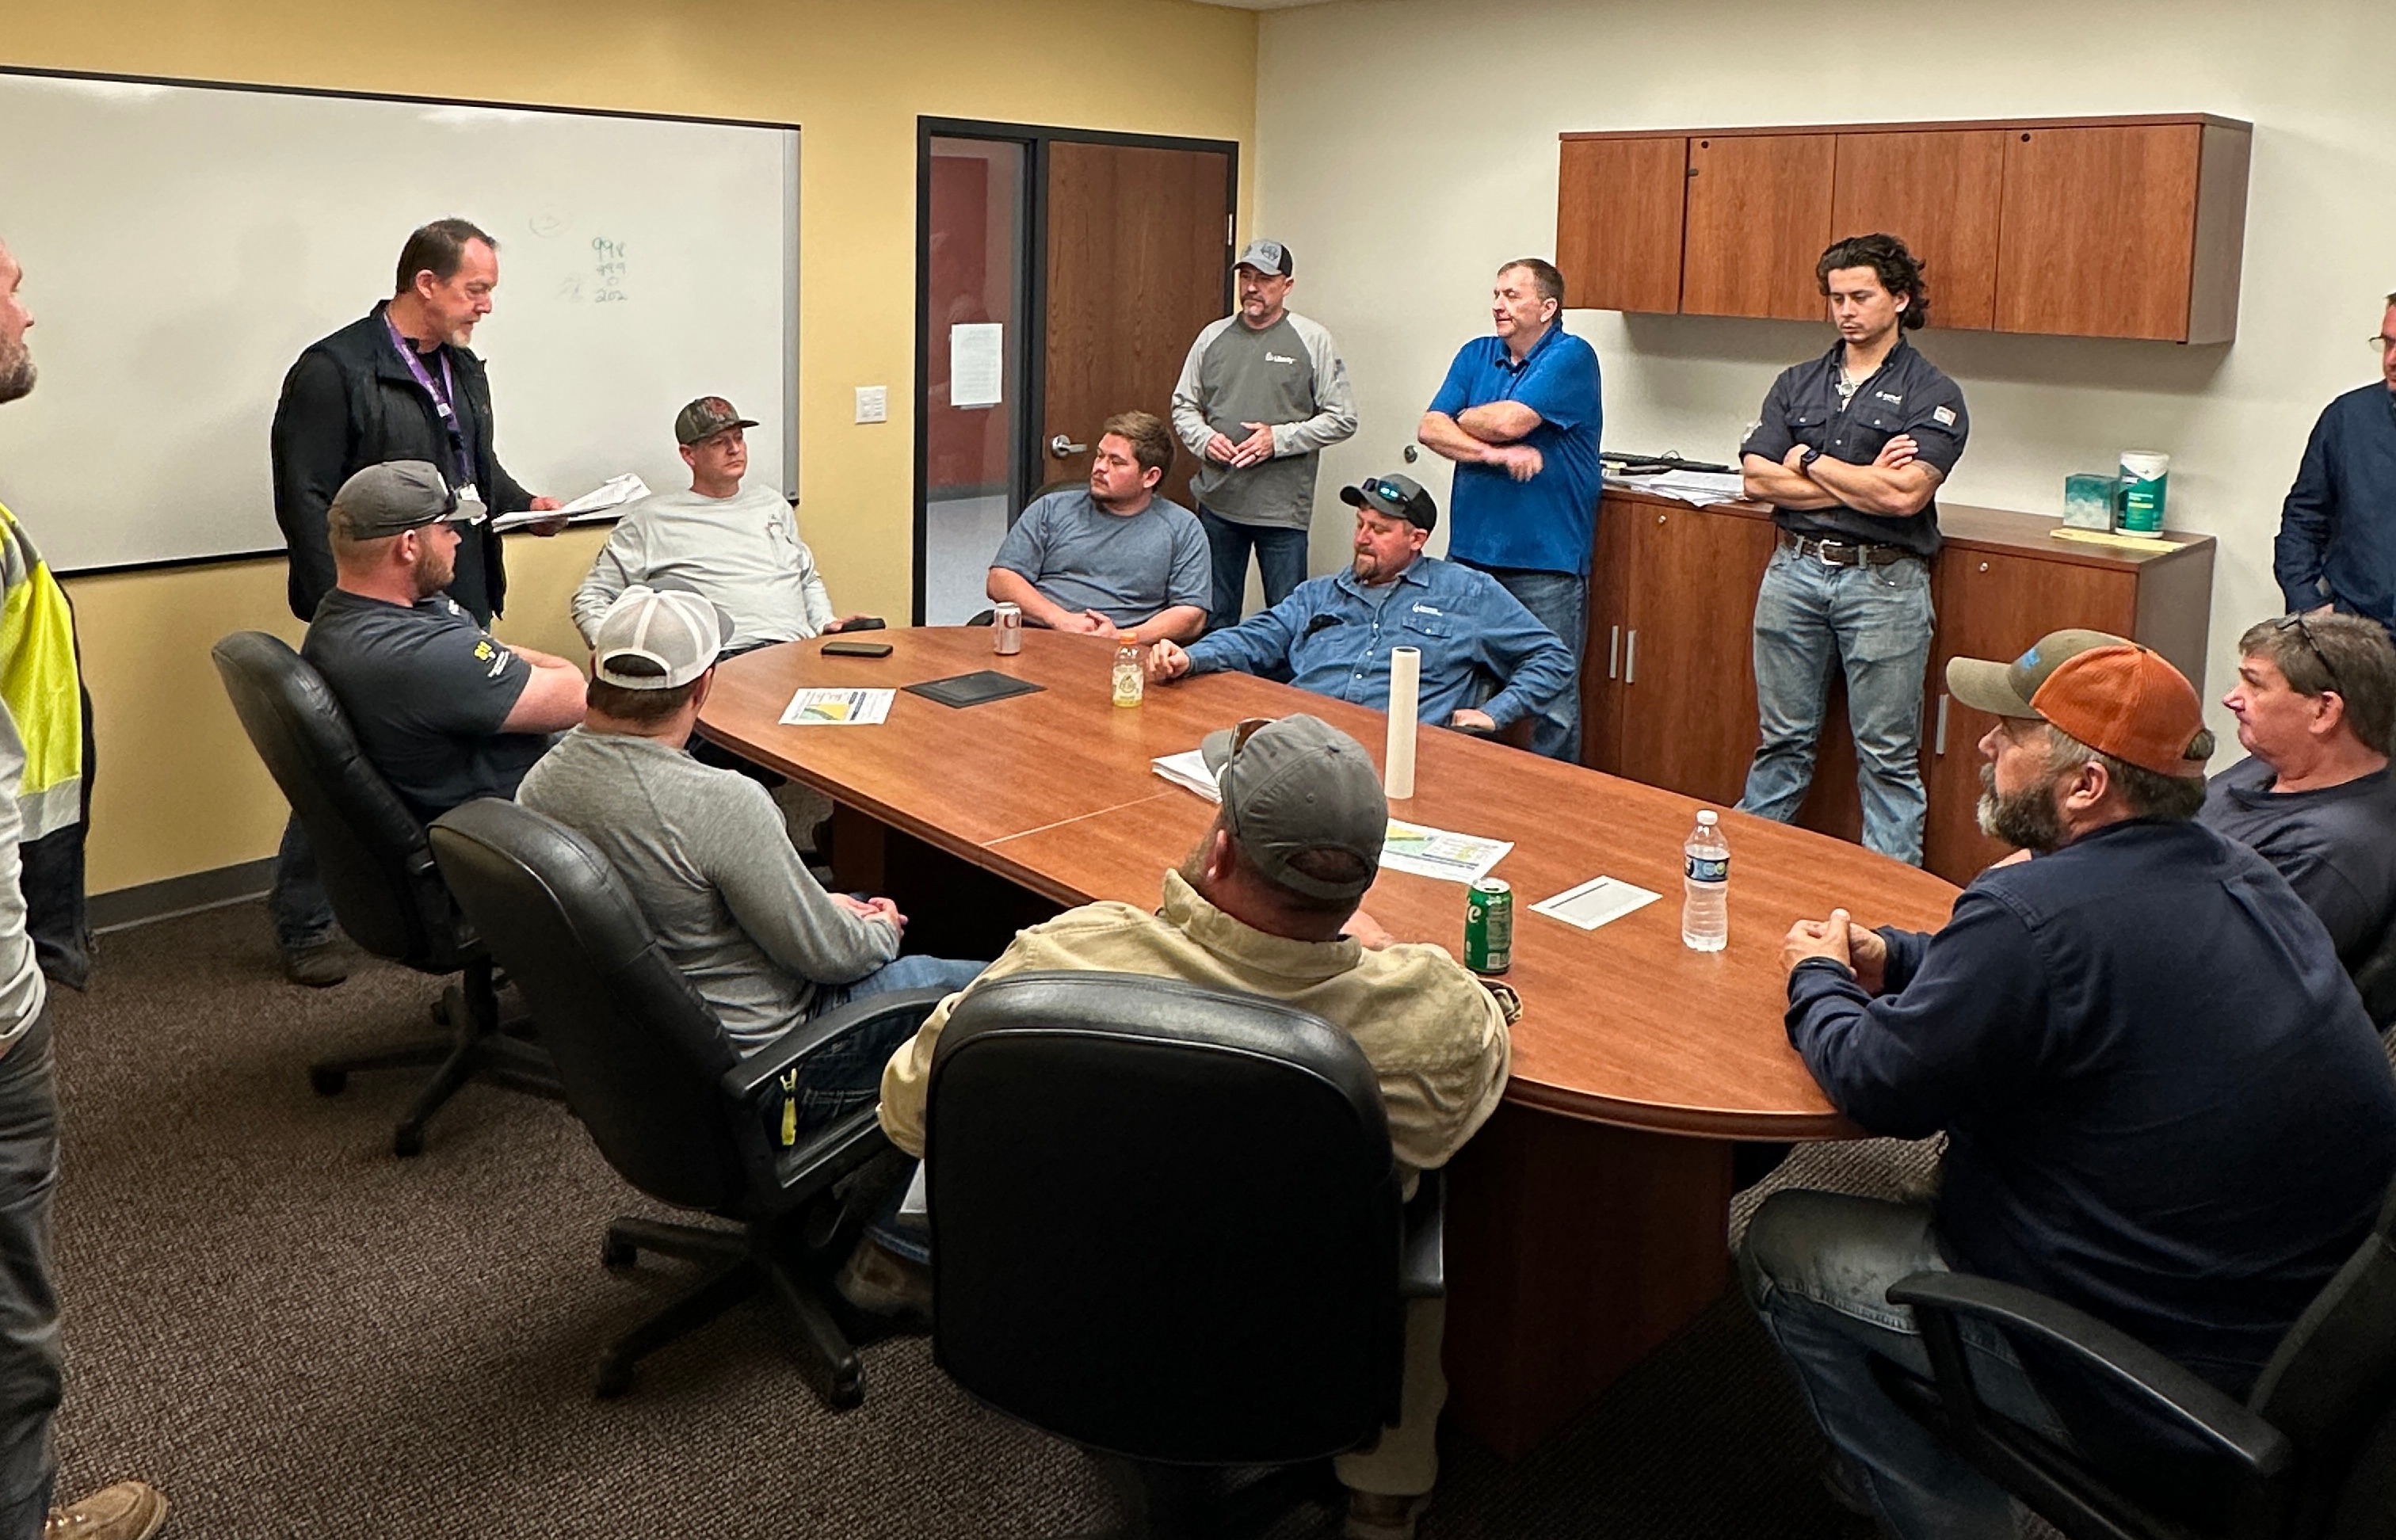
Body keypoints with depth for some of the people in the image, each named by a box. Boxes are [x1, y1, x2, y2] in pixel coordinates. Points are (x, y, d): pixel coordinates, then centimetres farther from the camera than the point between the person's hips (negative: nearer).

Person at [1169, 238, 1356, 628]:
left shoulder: (1313, 341, -2)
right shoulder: (1213, 337, 9)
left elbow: (1342, 419, -3)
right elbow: (1183, 405, 17)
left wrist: (1279, 439, -13)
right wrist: (1204, 439, -4)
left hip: (1284, 508, -4)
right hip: (1217, 503, 4)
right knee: (1214, 616, 13)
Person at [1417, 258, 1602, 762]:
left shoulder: (1572, 357, -7)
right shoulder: (1475, 355, 12)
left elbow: (1508, 421, -19)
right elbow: (1429, 429, 0)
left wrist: (1463, 419, 2)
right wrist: (1494, 453, -15)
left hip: (1545, 562, -6)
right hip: (1470, 551, 6)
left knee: (1551, 698, -1)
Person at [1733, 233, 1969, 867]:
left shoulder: (1932, 394, -1)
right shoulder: (1796, 384, 11)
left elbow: (1905, 495, -16)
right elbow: (1757, 479, -2)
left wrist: (1809, 463, -6)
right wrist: (1861, 483, -9)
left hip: (1884, 582, -3)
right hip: (1793, 571, 4)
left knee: (1888, 758, 3)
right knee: (1782, 742, 12)